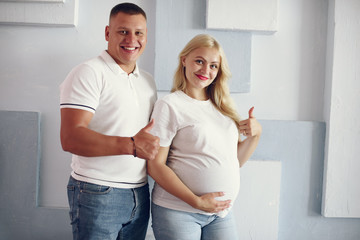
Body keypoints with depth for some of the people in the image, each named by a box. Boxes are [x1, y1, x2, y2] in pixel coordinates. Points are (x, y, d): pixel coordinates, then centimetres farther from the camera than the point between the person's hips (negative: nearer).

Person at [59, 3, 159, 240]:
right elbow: (70, 138, -22)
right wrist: (131, 145, -29)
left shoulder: (148, 80, 12)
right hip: (98, 194, -6)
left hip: (140, 194, 7)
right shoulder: (88, 73, -11)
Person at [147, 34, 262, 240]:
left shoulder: (222, 107, 10)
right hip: (178, 212, -5)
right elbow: (155, 165, -11)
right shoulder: (169, 106, -8)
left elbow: (235, 160, 15)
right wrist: (196, 201, -16)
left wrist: (256, 134, -2)